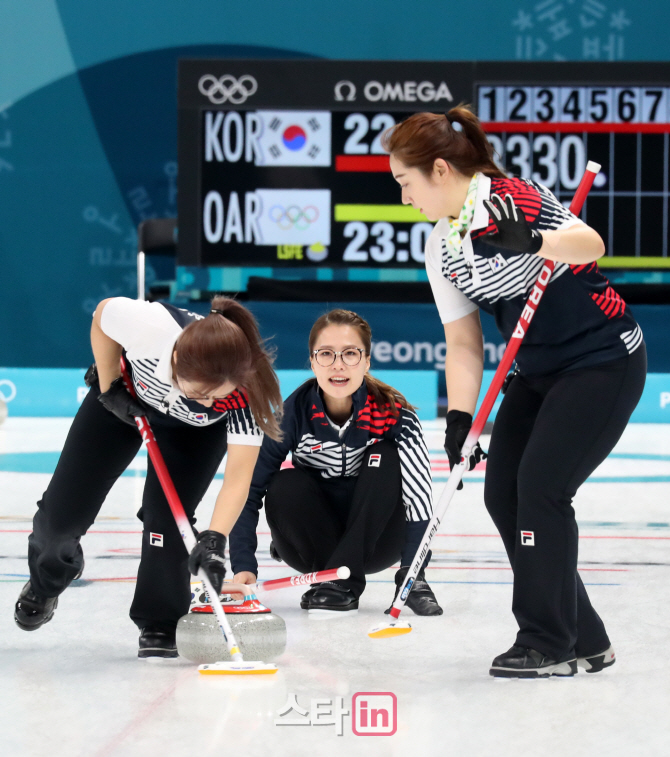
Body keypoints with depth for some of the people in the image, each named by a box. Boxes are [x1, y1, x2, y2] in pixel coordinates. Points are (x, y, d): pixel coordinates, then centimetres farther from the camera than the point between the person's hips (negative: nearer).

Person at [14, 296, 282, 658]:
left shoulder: (246, 391, -42)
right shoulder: (147, 325, -44)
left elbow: (238, 478, -42)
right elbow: (103, 315, -19)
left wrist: (213, 540, -54)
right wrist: (109, 387, -16)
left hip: (195, 431, -1)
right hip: (127, 399, 1)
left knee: (167, 516, -20)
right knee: (64, 511, 4)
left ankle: (160, 623, 2)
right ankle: (48, 578, 38)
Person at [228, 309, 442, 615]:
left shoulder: (394, 414, -20)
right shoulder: (293, 413, -18)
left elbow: (419, 494, -28)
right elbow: (249, 489, -19)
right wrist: (244, 565, -32)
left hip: (375, 539, 0)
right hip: (316, 540, 0)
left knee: (385, 457, -25)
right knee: (284, 488, -27)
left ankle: (340, 580, -23)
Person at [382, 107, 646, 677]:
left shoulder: (514, 199, -19)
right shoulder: (440, 248, 5)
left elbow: (591, 244, -32)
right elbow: (463, 345, 6)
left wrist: (531, 241, -50)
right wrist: (460, 417, -7)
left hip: (603, 360, -9)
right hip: (539, 371, 9)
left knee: (540, 486, -14)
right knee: (503, 493, 2)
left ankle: (550, 645, -4)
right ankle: (582, 639, 11)